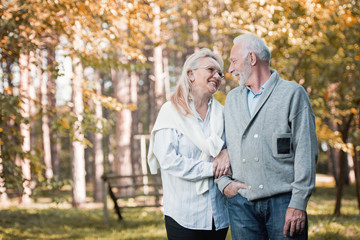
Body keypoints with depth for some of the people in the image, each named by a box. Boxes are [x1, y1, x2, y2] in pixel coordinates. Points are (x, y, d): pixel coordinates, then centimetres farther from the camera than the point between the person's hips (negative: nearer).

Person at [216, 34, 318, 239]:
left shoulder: (293, 93, 1)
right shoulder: (232, 99, 18)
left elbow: (306, 152, -5)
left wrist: (298, 203, -12)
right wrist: (224, 182, 2)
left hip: (282, 200, -4)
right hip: (241, 203, 4)